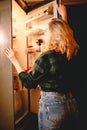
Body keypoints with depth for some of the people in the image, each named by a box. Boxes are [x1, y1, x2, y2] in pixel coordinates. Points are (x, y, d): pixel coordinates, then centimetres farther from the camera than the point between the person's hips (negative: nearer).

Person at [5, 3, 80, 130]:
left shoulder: (46, 58, -20)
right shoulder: (69, 53, -1)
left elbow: (29, 83, -9)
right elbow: (65, 32, 21)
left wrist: (14, 61, -3)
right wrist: (64, 15, 32)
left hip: (51, 105, -6)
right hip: (71, 102, 6)